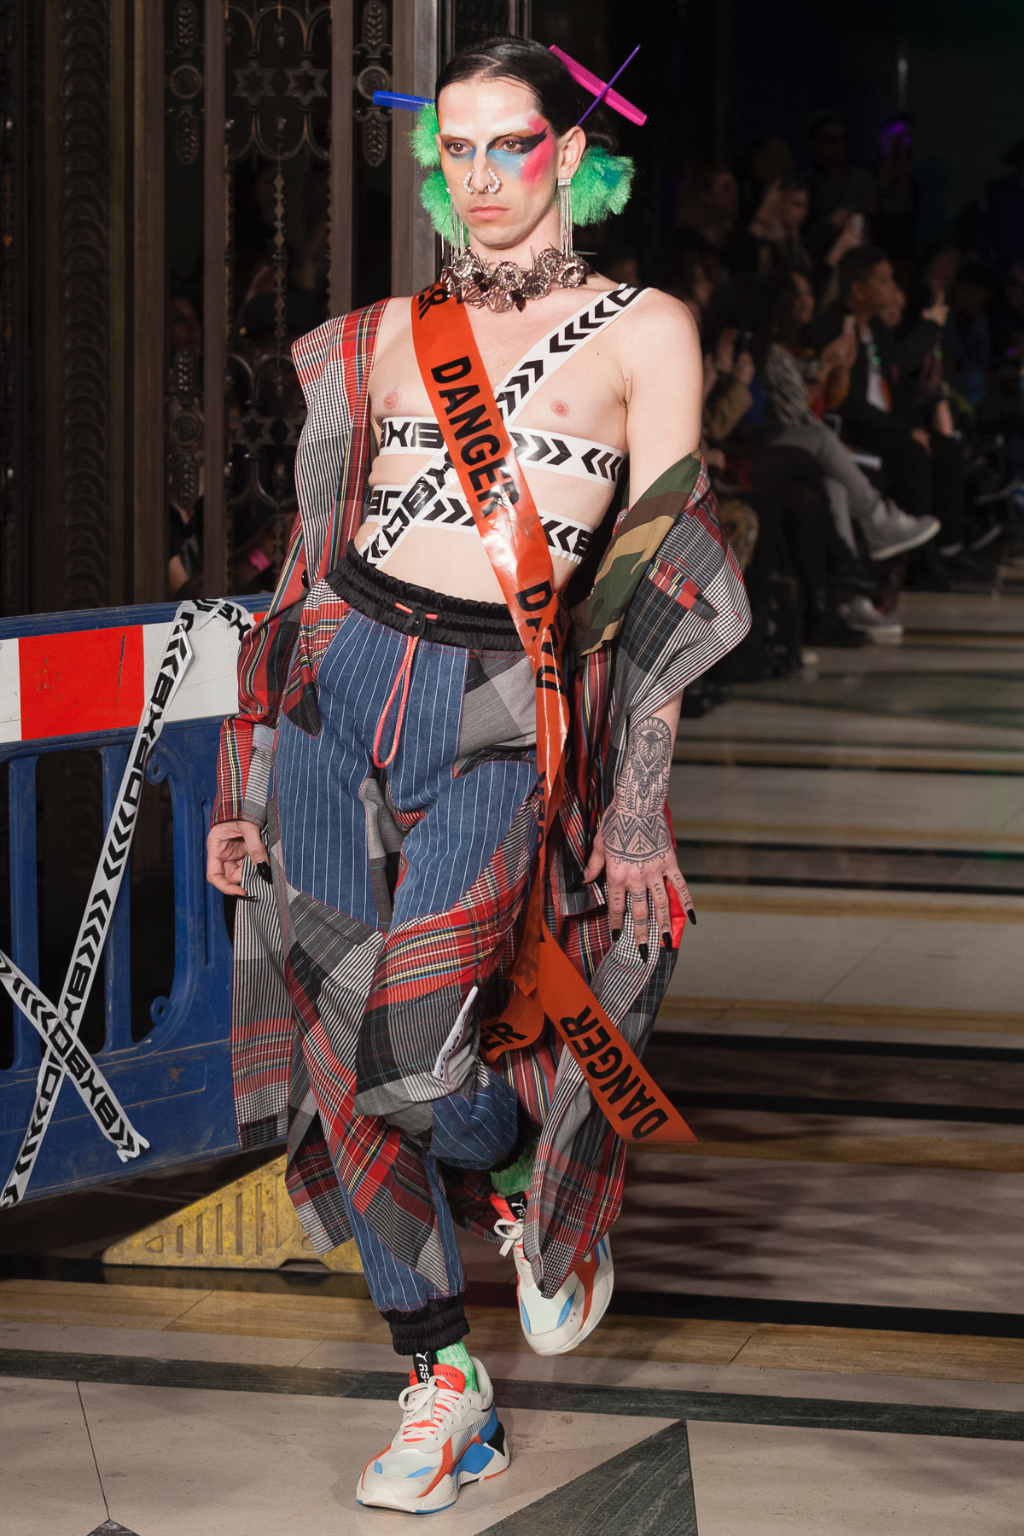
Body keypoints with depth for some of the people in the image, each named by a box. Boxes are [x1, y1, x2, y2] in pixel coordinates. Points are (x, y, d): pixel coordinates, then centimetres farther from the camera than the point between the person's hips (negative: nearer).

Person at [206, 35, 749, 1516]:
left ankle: (543, 1189, 20)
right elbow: (318, 557, 14)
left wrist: (636, 806, -5)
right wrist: (250, 786, 11)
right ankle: (443, 1383, 16)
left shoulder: (642, 331, 3)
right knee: (343, 1057, 2)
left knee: (413, 1052, -15)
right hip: (336, 691, 4)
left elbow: (663, 586, 1)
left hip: (499, 721, -4)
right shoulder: (386, 336, 12)